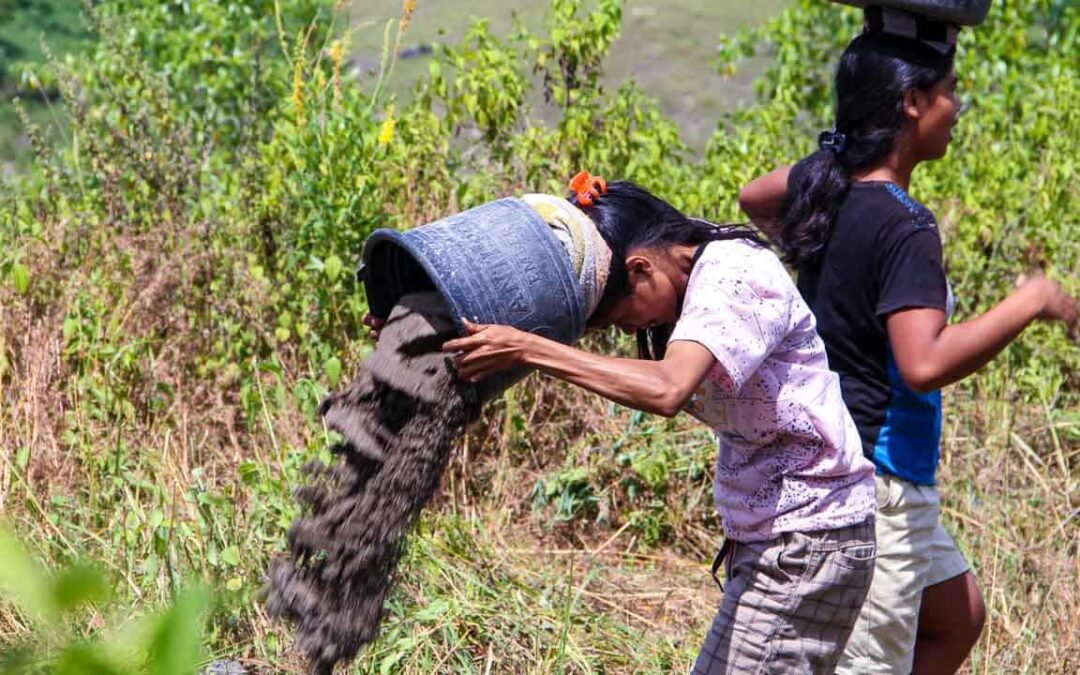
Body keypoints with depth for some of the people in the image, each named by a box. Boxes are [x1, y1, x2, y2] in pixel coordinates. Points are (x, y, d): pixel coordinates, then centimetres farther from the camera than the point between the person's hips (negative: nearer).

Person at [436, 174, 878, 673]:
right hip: (765, 534, 9)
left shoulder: (735, 274, -21)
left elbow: (667, 390, -35)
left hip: (809, 537, -9)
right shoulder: (686, 280, 7)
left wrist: (527, 350, -36)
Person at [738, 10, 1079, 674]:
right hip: (875, 479, -10)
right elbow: (925, 364, -34)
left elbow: (754, 199, 25)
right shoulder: (905, 227, -23)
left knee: (957, 615, 25)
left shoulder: (826, 178, 2)